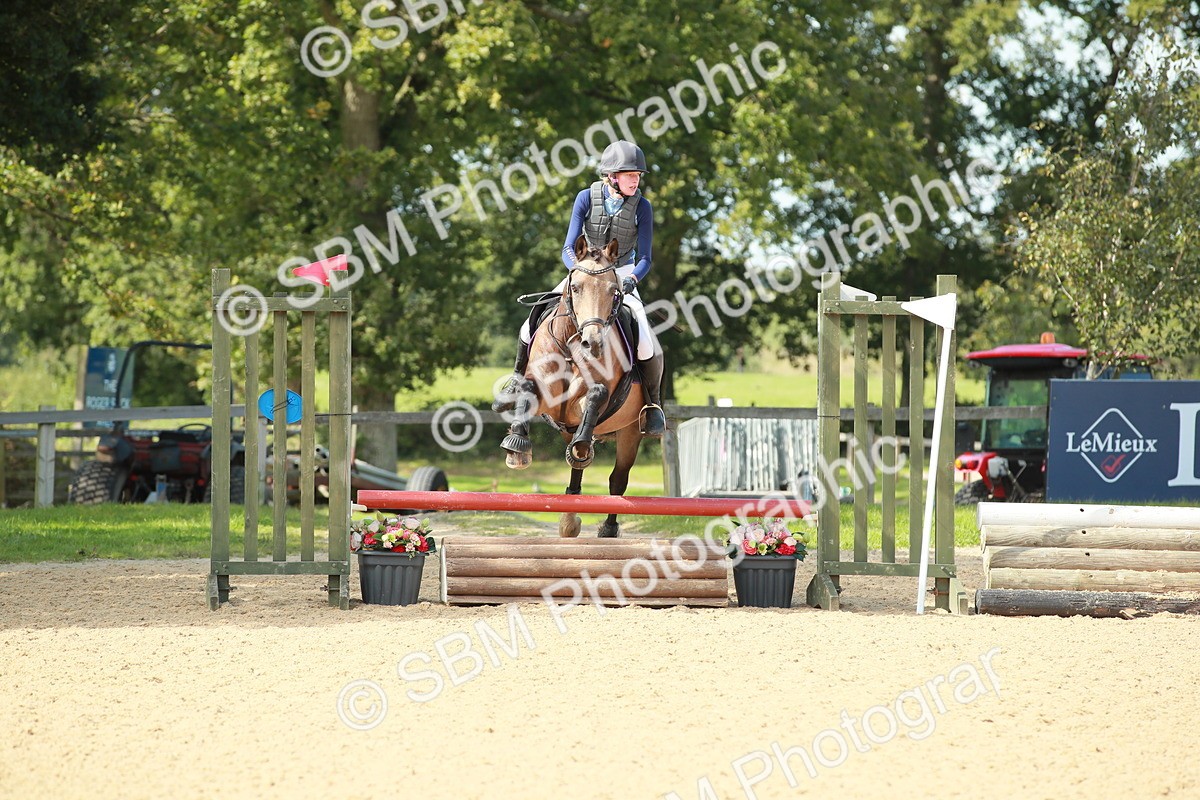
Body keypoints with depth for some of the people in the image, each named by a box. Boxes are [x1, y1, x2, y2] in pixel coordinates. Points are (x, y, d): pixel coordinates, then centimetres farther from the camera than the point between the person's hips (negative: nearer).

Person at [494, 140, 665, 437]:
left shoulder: (642, 207, -14)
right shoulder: (587, 198, -13)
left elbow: (645, 259, -12)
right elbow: (568, 248, -15)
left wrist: (631, 280, -33)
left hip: (623, 275, -1)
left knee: (648, 347, -23)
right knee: (533, 324, -11)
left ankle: (652, 403, 1)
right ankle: (519, 381, 15)